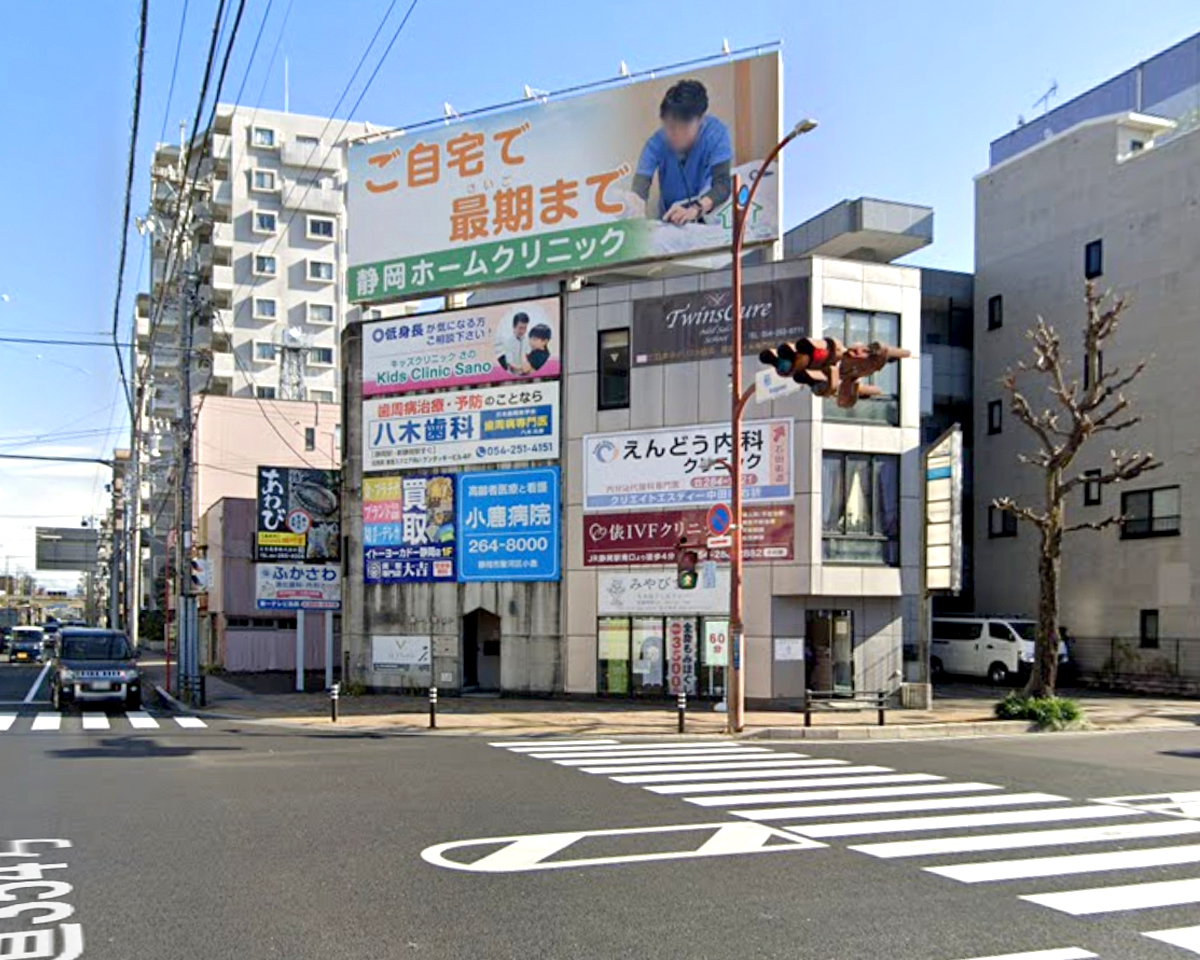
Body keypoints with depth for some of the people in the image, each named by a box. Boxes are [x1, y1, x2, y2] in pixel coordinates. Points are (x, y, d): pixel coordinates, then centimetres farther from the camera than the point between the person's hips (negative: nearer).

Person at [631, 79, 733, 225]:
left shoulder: (717, 134, -21)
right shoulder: (656, 143, -18)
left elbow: (723, 185, -31)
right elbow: (639, 190, -29)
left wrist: (694, 210, -50)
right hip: (668, 221, 1)